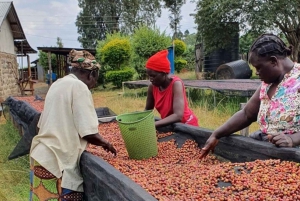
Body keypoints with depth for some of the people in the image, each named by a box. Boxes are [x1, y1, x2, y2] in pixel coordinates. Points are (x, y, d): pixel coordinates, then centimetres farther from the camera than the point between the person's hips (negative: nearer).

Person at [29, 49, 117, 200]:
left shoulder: (58, 84, 11)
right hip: (57, 162, -9)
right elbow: (89, 133, -18)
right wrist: (106, 144, 2)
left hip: (42, 157, 9)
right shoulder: (79, 87, -13)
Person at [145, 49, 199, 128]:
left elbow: (178, 115, -31)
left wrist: (153, 125, -37)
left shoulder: (176, 84, -23)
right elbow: (147, 110, 4)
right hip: (169, 125, 6)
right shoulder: (152, 87, -8)